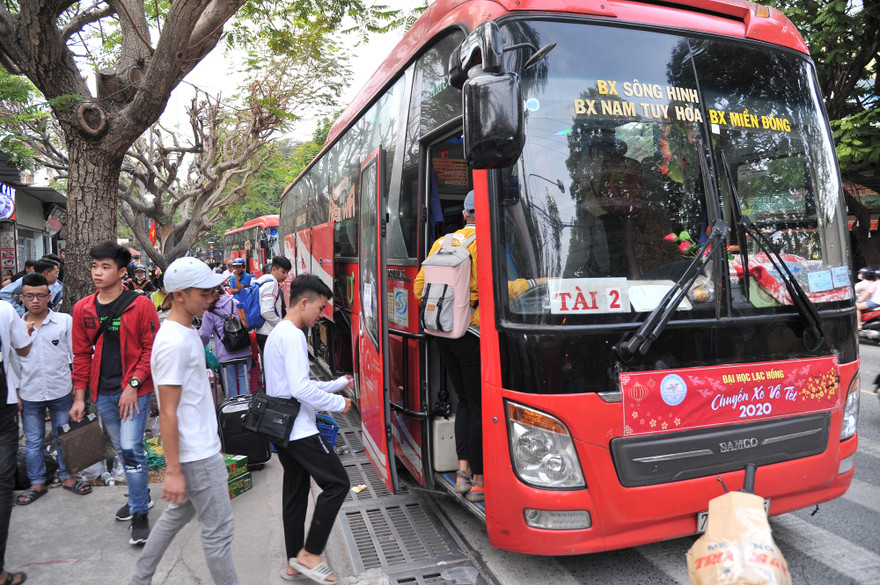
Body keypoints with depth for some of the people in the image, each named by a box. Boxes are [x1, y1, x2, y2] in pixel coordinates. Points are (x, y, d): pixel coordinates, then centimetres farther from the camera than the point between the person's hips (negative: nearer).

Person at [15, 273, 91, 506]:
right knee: (33, 441, 12)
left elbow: (76, 355, 1)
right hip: (29, 395, 1)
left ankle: (67, 476, 28)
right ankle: (37, 483, 27)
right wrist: (14, 393, 4)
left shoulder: (65, 321, -4)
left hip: (61, 391, -1)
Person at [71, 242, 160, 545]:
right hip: (103, 392, 5)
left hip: (134, 390, -5)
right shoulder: (83, 309, 3)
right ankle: (140, 496, 36)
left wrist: (133, 385, -15)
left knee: (131, 448, -8)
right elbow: (81, 355, 9)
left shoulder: (140, 305, -10)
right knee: (122, 448, 17)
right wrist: (79, 396, 6)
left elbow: (152, 349, -8)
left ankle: (140, 513, 4)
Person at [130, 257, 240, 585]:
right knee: (218, 529, 2)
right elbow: (168, 413, -22)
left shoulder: (186, 333, 8)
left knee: (179, 513, 24)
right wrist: (173, 471, -20)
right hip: (197, 456, -10)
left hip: (202, 446, 10)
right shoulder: (173, 343, -23)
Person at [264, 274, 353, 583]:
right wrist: (338, 403, -12)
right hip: (299, 430, -10)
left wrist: (338, 383, 18)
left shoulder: (278, 334, 16)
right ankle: (309, 553, 4)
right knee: (336, 483, -3)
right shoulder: (292, 336, -17)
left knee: (295, 494, 15)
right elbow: (302, 389, -24)